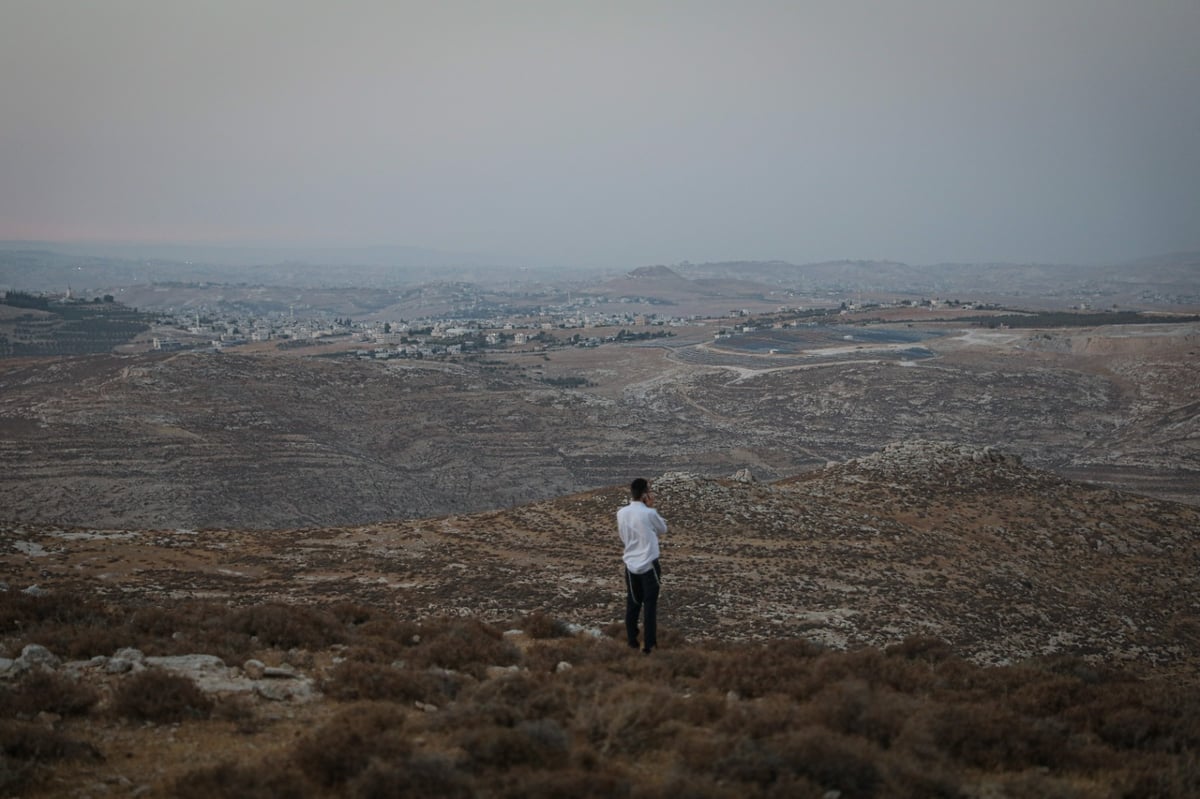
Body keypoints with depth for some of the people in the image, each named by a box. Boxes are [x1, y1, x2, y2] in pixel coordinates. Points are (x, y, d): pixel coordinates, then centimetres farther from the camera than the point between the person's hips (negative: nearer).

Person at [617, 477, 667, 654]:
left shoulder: (621, 513, -2)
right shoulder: (649, 514, -17)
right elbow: (663, 529, 2)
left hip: (631, 565, 5)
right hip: (649, 565, -5)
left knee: (632, 604, 13)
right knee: (650, 605, 3)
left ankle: (632, 643, 17)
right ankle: (649, 644, 3)